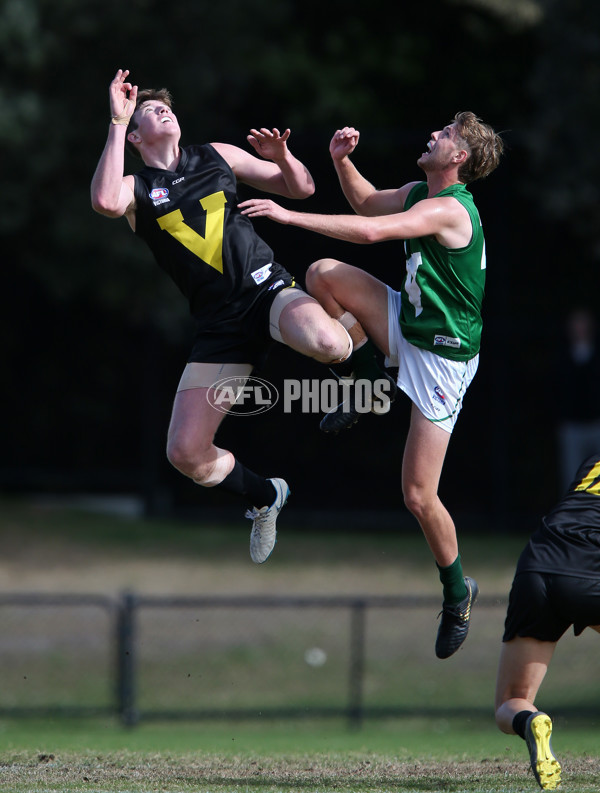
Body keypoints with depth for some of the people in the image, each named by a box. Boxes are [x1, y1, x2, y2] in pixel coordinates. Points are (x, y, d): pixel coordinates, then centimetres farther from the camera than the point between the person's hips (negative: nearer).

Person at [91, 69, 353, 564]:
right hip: (220, 326, 1)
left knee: (324, 344, -37)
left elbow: (301, 189, 16)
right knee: (186, 453, -9)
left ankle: (352, 340, 4)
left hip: (267, 287, -1)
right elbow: (105, 202, -22)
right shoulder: (136, 188, 5)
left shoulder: (218, 157, 12)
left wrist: (281, 156, -6)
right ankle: (264, 496, 22)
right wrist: (117, 120, -18)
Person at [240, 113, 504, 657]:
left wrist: (288, 215, -35)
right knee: (324, 274, -7)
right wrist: (342, 160, 4)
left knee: (419, 495, -7)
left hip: (443, 355, -8)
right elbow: (368, 203, 23)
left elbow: (370, 230, -37)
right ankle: (365, 383, 8)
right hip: (406, 324, 8)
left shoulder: (449, 210, -26)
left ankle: (457, 591, 17)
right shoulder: (419, 194, 3)